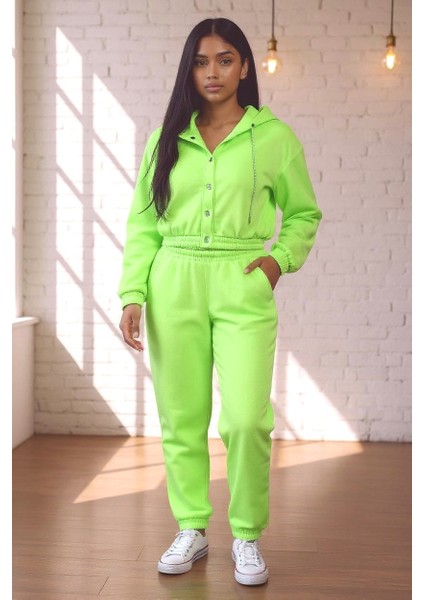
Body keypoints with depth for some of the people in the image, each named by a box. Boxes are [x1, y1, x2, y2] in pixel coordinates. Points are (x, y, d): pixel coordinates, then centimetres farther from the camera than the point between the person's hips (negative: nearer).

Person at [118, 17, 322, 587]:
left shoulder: (274, 137, 5)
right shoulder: (166, 138, 10)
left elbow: (304, 213, 14)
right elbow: (142, 223, 9)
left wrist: (281, 258, -3)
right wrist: (133, 294, 0)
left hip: (243, 288, -2)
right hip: (174, 286, 3)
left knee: (247, 419, -10)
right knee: (181, 417, 6)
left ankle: (247, 537, 12)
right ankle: (192, 529, 23)